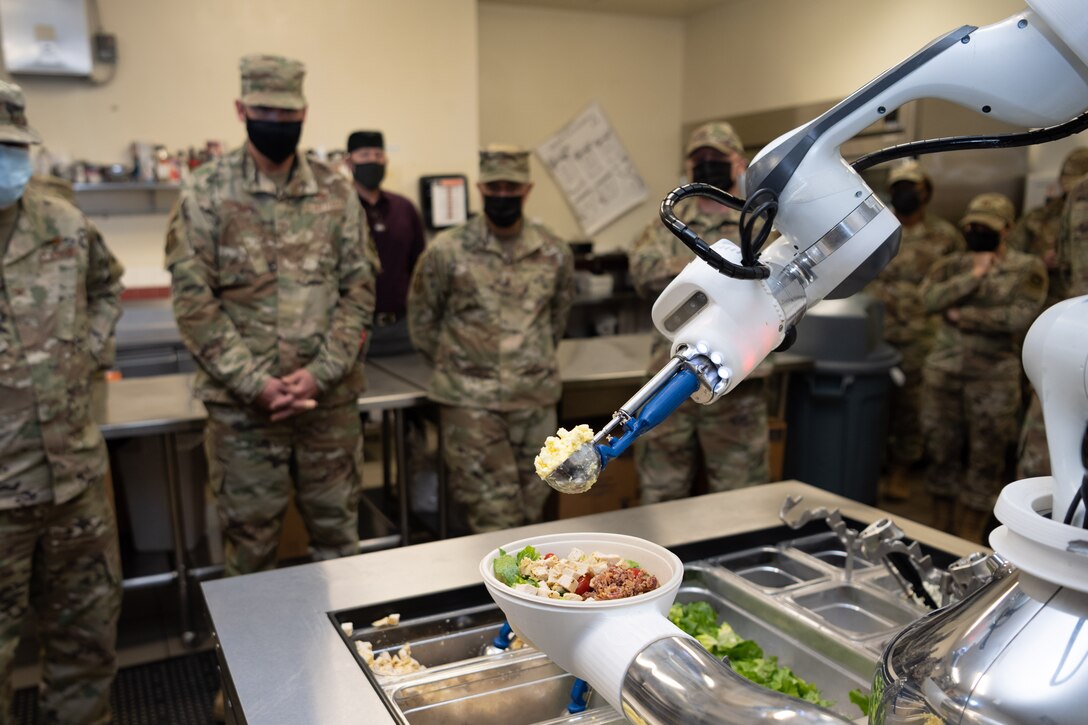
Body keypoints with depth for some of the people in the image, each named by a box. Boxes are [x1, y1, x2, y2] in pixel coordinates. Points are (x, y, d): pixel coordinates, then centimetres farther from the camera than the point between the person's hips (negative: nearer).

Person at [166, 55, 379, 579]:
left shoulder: (335, 191, 3)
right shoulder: (207, 192, -3)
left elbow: (360, 286, 1)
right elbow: (193, 300, -7)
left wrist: (322, 372, -9)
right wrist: (254, 382, -13)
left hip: (331, 396, 2)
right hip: (240, 400, -2)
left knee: (337, 526, 15)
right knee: (250, 535, 10)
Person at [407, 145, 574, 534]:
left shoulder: (555, 251, 2)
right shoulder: (446, 251, -7)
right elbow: (422, 322, 4)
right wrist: (455, 365, 8)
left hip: (536, 398, 3)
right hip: (469, 400, -3)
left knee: (530, 513, 13)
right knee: (494, 520, -2)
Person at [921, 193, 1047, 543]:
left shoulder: (1028, 268, 1)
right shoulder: (953, 265, 8)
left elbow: (1022, 315, -14)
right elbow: (930, 297, -10)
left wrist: (964, 316, -10)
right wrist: (974, 276, -12)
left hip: (994, 376, -3)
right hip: (943, 371, 3)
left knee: (986, 460, 3)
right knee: (942, 452, 10)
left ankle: (968, 541, 15)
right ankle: (940, 534, 24)